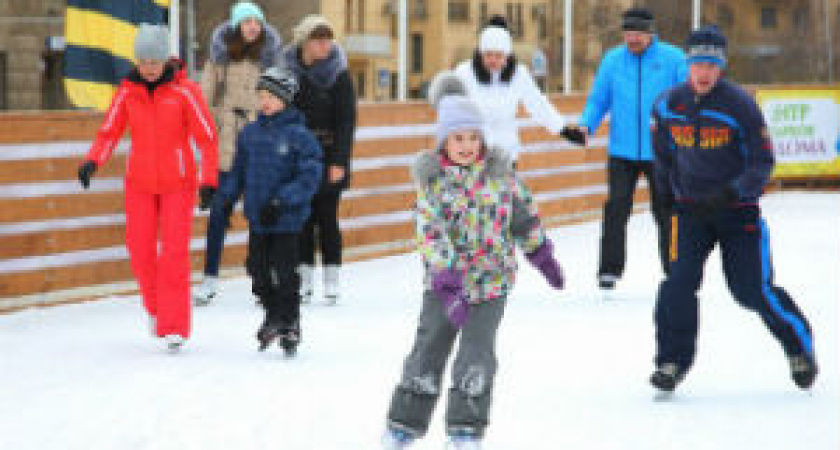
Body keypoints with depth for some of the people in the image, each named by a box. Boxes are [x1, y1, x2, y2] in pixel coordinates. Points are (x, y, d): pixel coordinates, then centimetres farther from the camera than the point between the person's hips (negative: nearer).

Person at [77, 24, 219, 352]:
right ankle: (156, 307, 26)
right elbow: (109, 132, 2)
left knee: (174, 252, -9)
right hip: (140, 183, 3)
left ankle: (174, 326, -5)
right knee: (140, 248, 0)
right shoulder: (127, 91, -1)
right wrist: (92, 161, -17)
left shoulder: (184, 91, -11)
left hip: (177, 183, -3)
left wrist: (208, 181, -14)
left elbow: (207, 137, -8)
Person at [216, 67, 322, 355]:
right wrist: (225, 198, 6)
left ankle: (290, 323, 17)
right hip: (257, 218, 5)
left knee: (284, 272, 0)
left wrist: (281, 201, -22)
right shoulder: (250, 133, 5)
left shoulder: (298, 135, -12)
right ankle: (273, 316, 32)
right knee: (258, 268, 11)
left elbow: (309, 176, -16)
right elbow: (239, 172, 16)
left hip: (287, 219, -5)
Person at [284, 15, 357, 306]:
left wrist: (339, 162, -11)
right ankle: (304, 279, 10)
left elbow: (346, 121, -5)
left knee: (327, 216, -3)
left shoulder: (339, 74, -3)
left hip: (329, 156, -2)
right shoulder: (290, 71, 4)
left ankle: (331, 281, 2)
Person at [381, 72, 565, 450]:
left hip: (492, 277, 0)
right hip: (444, 279, 0)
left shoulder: (499, 170, -3)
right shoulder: (432, 179, -9)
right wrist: (447, 282, -28)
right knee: (429, 348, 4)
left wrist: (542, 255, 20)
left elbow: (523, 213, 12)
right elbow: (430, 233, -18)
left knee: (476, 353, -5)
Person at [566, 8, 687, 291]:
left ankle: (674, 268, 20)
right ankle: (610, 269, -3)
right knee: (617, 207, -9)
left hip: (662, 152, -1)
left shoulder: (673, 58, 0)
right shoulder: (612, 60, 6)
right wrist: (587, 124, -8)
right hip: (622, 151, 1)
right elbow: (598, 99, 10)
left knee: (665, 210, 6)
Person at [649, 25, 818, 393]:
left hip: (738, 209, -3)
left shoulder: (740, 105, -16)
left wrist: (731, 193, -26)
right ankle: (672, 361, -2)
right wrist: (669, 190, 19)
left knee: (752, 290, -3)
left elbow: (762, 162, -14)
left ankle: (799, 344, 22)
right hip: (691, 208, 3)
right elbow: (663, 152, 15)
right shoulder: (667, 106, -4)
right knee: (680, 280, -13)